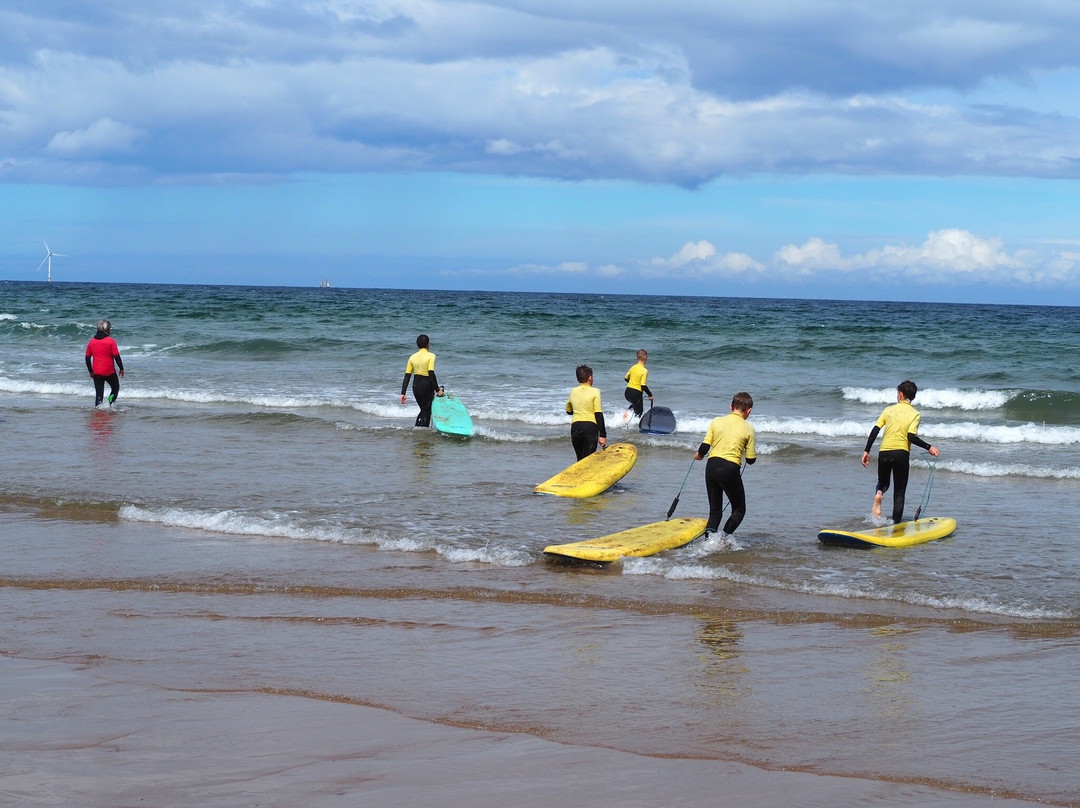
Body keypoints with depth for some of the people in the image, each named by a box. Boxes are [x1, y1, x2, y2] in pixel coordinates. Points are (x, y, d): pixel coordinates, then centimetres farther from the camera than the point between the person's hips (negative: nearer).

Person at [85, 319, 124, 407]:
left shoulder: (91, 342, 3)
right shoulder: (111, 341, -10)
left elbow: (87, 358, 7)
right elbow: (117, 357, -10)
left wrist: (90, 371, 17)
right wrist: (121, 369, 1)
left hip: (96, 373, 3)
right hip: (109, 372, -3)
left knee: (99, 393, 9)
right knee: (115, 388, 15)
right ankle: (110, 404, -3)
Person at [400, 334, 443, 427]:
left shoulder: (412, 357, 5)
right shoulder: (430, 356, -9)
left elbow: (407, 376, 3)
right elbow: (431, 374, -19)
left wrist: (403, 393, 4)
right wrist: (437, 390, -16)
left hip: (416, 386, 5)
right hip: (427, 385, -5)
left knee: (423, 410, 22)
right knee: (427, 412, 5)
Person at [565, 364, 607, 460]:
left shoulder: (573, 392, 11)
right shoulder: (594, 392, -3)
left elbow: (568, 411, 23)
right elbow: (599, 415, -7)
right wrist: (602, 435, -7)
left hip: (575, 427, 4)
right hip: (590, 427, -4)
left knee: (580, 459, 16)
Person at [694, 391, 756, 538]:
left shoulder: (716, 421, 6)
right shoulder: (748, 429, 0)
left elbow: (704, 448, 2)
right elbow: (750, 460, 1)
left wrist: (698, 455, 24)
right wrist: (753, 454, 25)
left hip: (712, 466, 4)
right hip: (730, 469, -4)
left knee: (715, 510, 15)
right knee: (739, 509, 12)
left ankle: (710, 535, -9)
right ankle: (724, 538, -8)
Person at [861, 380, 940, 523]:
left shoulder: (889, 410, 8)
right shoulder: (915, 414, 0)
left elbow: (875, 430, 2)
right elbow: (911, 436, -12)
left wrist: (866, 451, 6)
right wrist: (929, 447, -5)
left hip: (884, 452, 2)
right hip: (901, 452, -2)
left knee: (883, 483, 25)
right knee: (899, 492, 8)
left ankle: (878, 494, -10)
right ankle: (896, 523, 1)